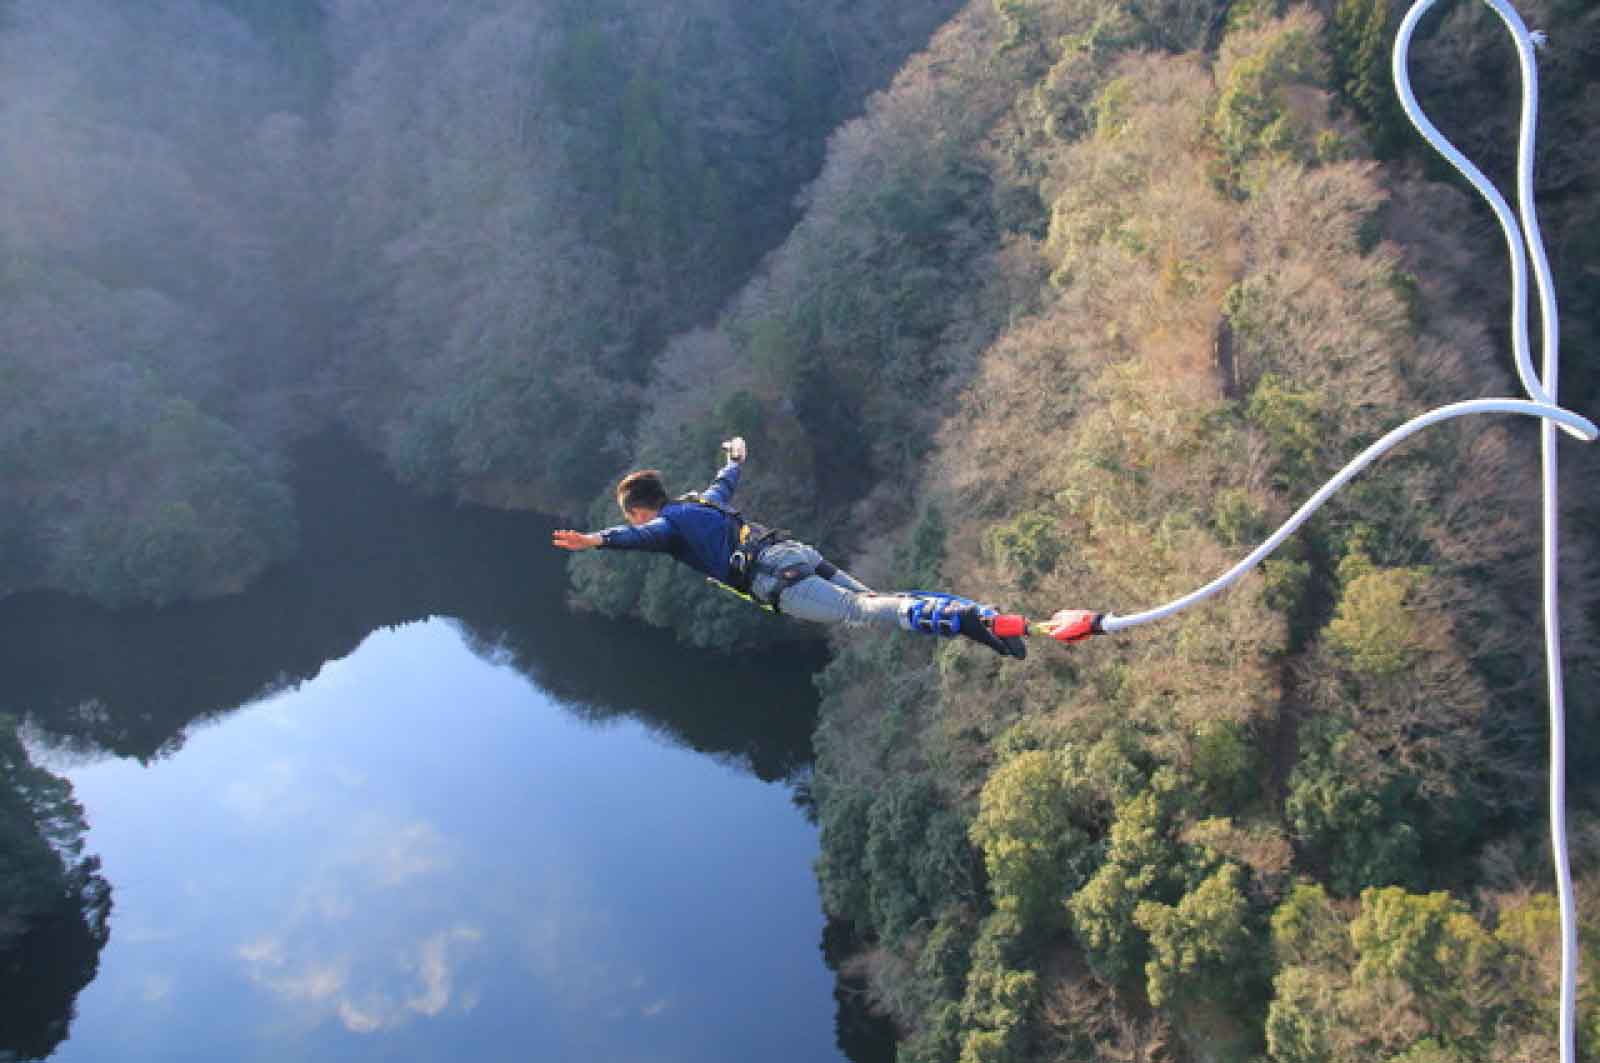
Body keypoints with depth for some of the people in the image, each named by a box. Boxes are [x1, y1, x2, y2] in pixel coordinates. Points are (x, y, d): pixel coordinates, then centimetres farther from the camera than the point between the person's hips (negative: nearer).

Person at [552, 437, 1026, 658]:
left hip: (775, 577, -8)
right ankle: (983, 614, -8)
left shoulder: (667, 523, 7)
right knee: (876, 599, 4)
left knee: (862, 613, -19)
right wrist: (736, 456, 74)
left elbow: (641, 536, -18)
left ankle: (965, 621, -37)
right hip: (799, 551, 8)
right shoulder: (704, 500, 30)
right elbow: (727, 479, 52)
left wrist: (596, 540, -35)